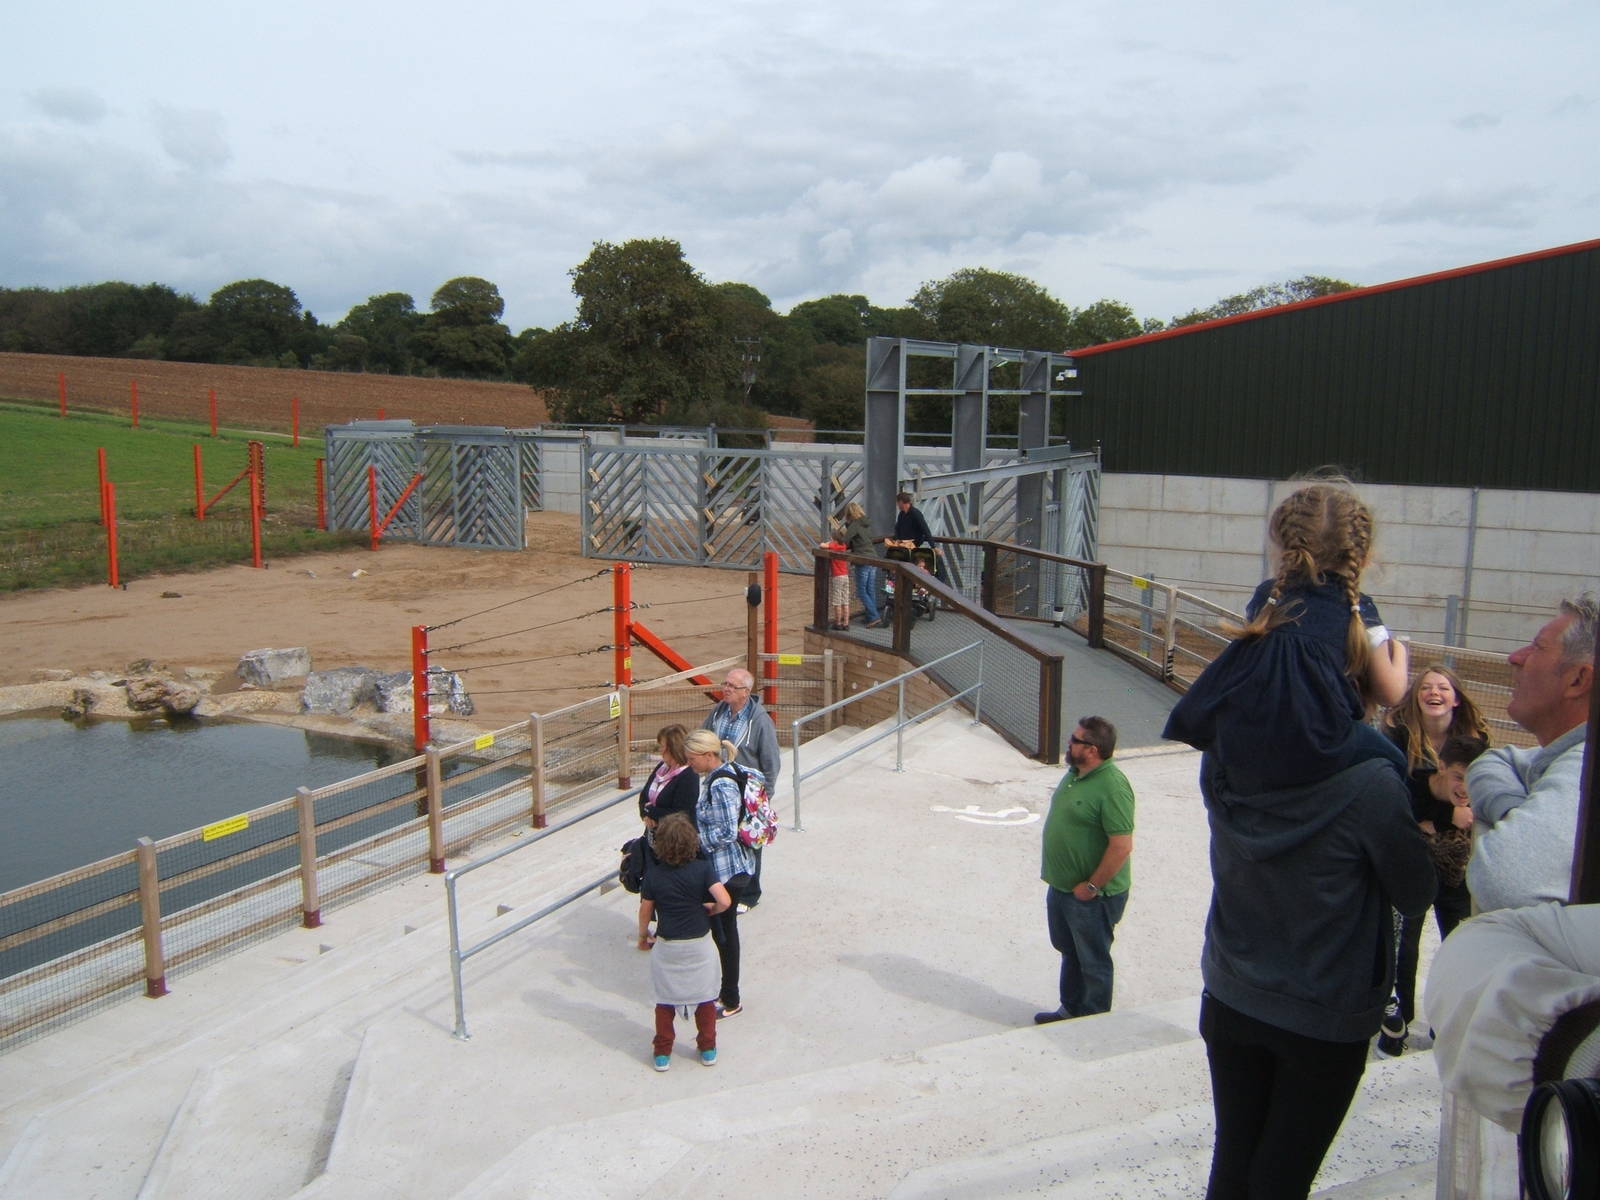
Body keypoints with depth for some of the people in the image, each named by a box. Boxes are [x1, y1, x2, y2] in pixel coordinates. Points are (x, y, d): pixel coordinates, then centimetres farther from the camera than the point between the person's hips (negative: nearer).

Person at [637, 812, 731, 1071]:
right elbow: (724, 901, -23)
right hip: (699, 944, 0)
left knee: (665, 1000, 16)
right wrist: (711, 910, -1)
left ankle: (662, 1053, 24)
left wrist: (643, 936, 14)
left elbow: (645, 911, -4)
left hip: (666, 946, 0)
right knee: (705, 997, 17)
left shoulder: (653, 872, -12)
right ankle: (707, 1049, 29)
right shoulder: (702, 868, -15)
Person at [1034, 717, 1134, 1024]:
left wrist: (1091, 886, -21)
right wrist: (1054, 872, 16)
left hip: (1092, 896, -9)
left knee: (1093, 962, 9)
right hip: (1061, 886, 9)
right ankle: (1071, 1009, 41)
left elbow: (1122, 846, -27)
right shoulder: (1075, 773, 3)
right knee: (1069, 952, 23)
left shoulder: (1112, 786, -26)